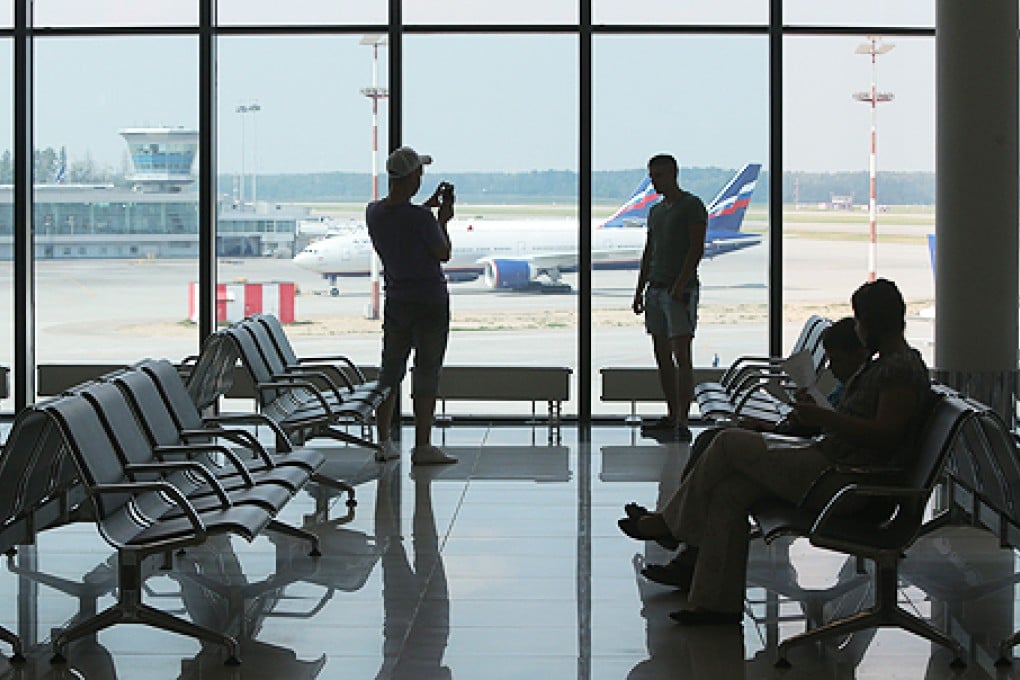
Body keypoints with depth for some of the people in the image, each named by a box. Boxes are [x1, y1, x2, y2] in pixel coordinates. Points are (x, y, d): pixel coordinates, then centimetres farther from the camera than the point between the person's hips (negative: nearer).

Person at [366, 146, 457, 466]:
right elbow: (444, 254, -7)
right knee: (427, 372, 0)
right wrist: (443, 220, 7)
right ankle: (422, 446, 2)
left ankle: (384, 442, 19)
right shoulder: (421, 218, -21)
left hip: (395, 301, 6)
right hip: (431, 302, -6)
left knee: (390, 369, 13)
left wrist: (429, 206, 20)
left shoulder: (374, 212, -1)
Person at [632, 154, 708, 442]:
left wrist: (679, 286, -20)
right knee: (662, 357, 8)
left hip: (680, 290, -8)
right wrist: (640, 291, 16)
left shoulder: (692, 205, -5)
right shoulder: (655, 211, 19)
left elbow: (697, 249, -13)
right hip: (656, 289, 8)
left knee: (681, 356, -11)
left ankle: (682, 422, -15)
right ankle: (671, 417, 14)